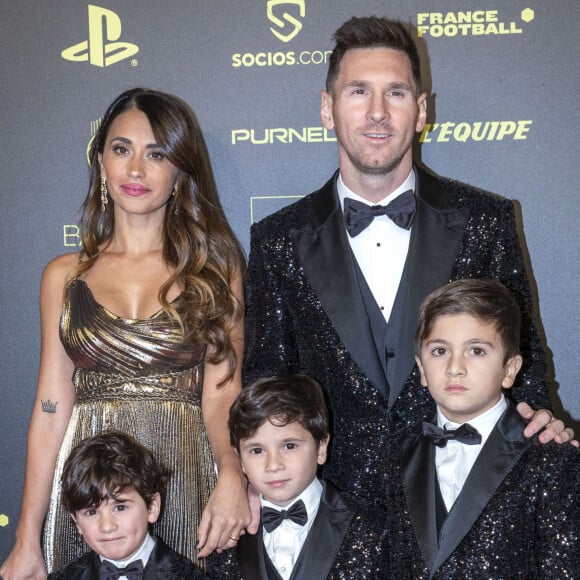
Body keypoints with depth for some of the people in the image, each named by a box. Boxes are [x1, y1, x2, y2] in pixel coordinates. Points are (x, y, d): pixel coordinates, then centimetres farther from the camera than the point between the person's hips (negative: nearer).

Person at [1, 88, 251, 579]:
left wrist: (231, 471, -25)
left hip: (185, 483, -1)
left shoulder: (215, 268, 3)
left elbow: (221, 392, -5)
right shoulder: (64, 276, 7)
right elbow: (51, 407, 4)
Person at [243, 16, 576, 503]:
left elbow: (522, 352, 10)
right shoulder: (279, 241, 3)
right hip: (334, 498, -1)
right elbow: (265, 380, 7)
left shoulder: (486, 221, 2)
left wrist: (538, 417, -9)